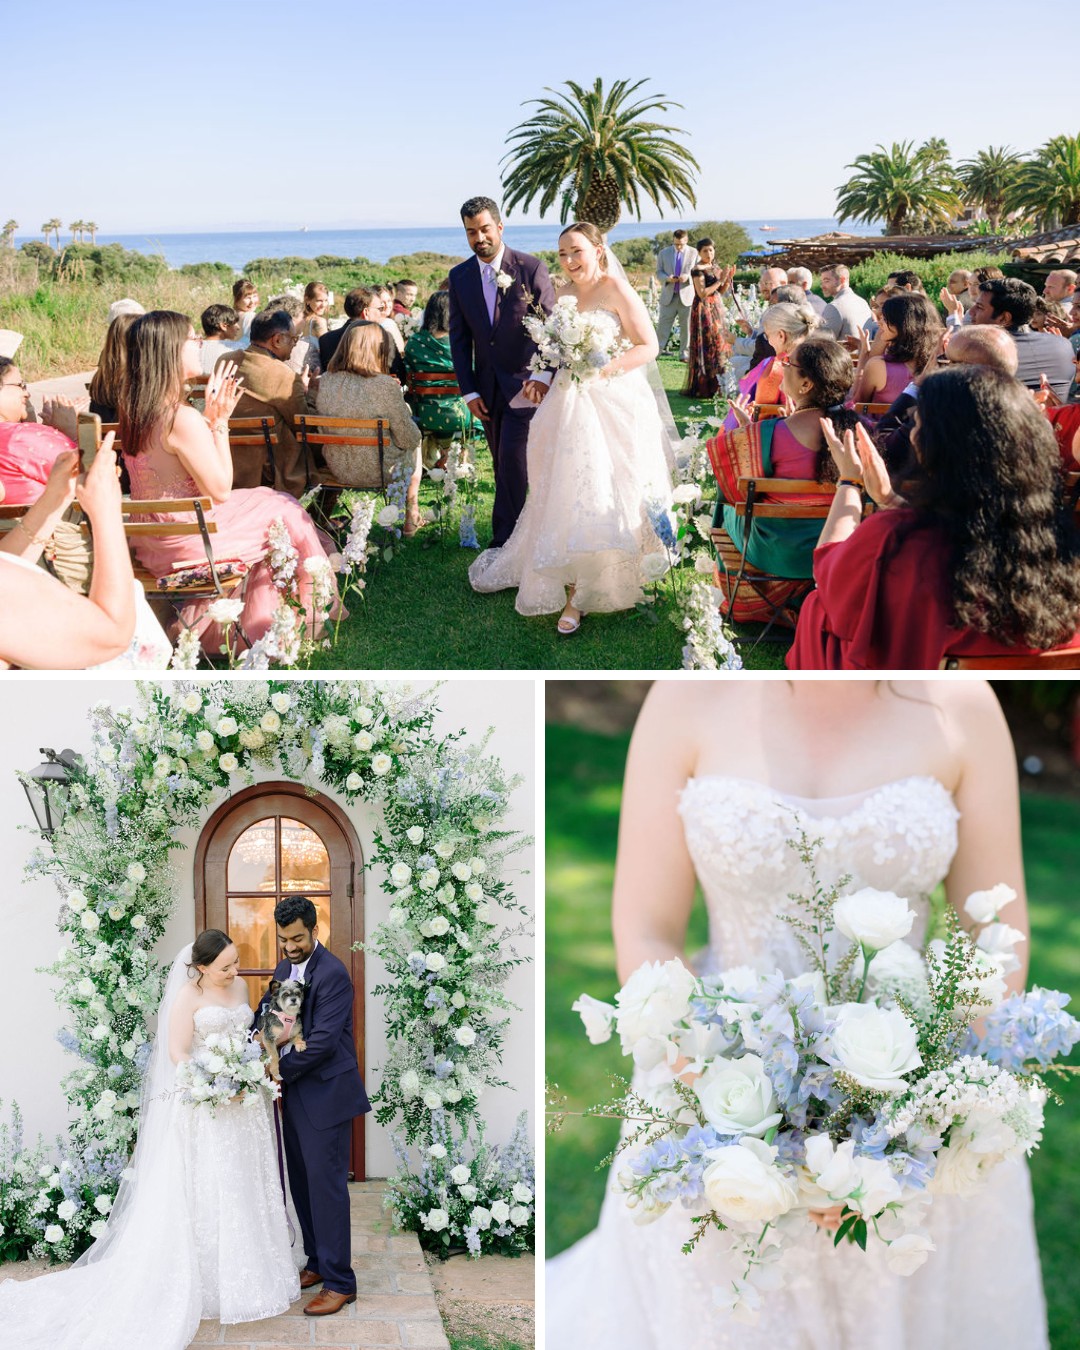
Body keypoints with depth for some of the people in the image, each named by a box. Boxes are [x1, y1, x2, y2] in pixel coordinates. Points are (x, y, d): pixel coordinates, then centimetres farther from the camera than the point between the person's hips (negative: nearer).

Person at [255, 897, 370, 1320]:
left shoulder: (332, 974, -17)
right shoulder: (283, 970, 11)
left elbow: (322, 1040, -22)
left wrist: (280, 1071, -16)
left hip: (326, 1094, -8)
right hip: (294, 1093, 8)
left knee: (326, 1184, -4)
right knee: (301, 1182, 14)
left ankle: (340, 1281, 3)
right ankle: (318, 1263, 28)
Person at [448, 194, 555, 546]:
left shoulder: (531, 268, -7)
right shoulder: (459, 276, 4)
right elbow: (459, 338, 6)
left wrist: (543, 374, -22)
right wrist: (468, 391, 0)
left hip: (524, 381, -4)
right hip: (487, 386, 5)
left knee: (513, 461, -11)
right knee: (502, 464, 10)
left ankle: (505, 539, -6)